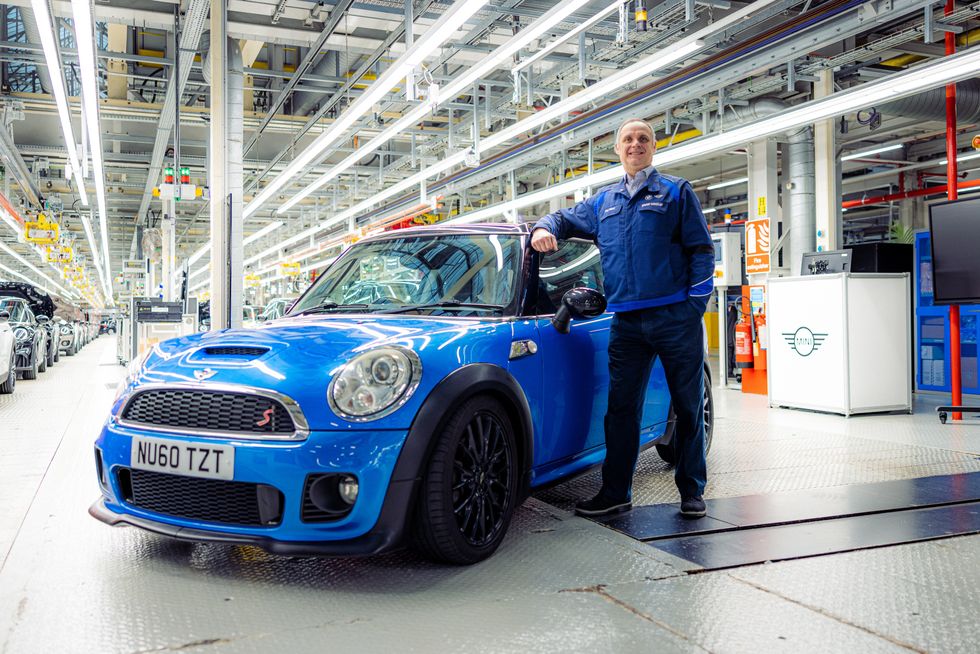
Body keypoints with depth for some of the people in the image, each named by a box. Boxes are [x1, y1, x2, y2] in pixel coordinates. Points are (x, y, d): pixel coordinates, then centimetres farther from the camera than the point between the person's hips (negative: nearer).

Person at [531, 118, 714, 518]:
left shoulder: (676, 192, 7)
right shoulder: (603, 202, 18)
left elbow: (701, 250, 3)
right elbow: (566, 218, 30)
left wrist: (696, 304, -7)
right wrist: (544, 229, 5)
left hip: (675, 316, -3)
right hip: (626, 322, 3)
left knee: (688, 406, 4)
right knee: (621, 408, 4)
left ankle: (692, 492, 15)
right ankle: (615, 493, 13)